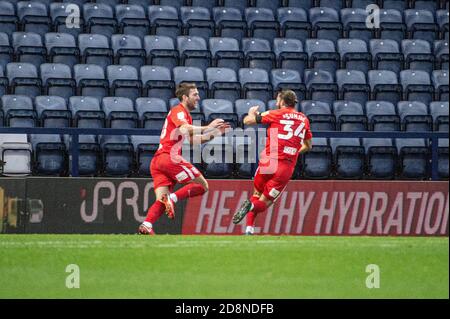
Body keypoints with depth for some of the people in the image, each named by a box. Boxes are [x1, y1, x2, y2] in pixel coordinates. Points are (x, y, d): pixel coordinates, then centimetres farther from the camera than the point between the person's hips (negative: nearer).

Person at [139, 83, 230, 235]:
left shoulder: (186, 115, 27)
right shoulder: (178, 111, -3)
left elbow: (192, 139, 32)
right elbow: (184, 129, -23)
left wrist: (214, 133, 23)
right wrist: (208, 128, -20)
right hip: (169, 157, -9)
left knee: (161, 202, -3)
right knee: (202, 185, -5)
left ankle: (146, 225, -23)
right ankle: (172, 198, -19)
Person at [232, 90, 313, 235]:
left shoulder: (275, 114, 4)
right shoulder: (304, 119, 15)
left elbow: (247, 121, 7)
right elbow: (308, 146, 25)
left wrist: (252, 112, 29)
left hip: (269, 162, -1)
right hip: (287, 167, 1)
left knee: (256, 194, 20)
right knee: (264, 202, 8)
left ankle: (249, 227, 3)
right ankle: (252, 206, -27)